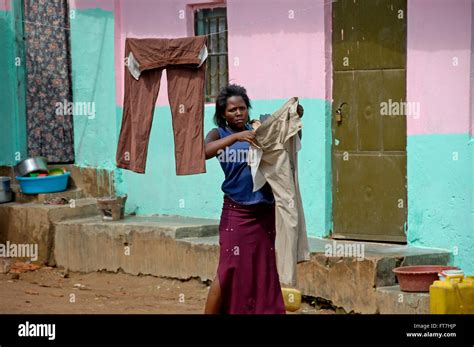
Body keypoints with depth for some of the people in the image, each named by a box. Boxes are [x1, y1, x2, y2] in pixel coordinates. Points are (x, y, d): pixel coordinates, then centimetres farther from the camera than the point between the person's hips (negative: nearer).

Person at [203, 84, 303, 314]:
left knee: (264, 270, 6)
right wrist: (236, 137, -32)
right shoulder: (219, 134, 0)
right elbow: (205, 151, -21)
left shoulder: (259, 130, 8)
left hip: (265, 211, 3)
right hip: (236, 211, -3)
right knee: (229, 270, -6)